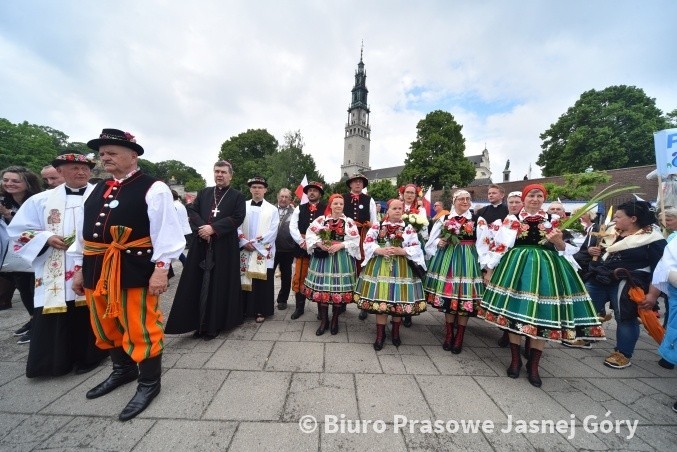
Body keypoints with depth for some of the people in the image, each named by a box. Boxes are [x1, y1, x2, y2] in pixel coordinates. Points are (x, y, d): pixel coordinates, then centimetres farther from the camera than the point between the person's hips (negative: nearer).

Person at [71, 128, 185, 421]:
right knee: (106, 327, 21)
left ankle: (149, 383, 20)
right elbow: (85, 232, 20)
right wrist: (80, 268, 19)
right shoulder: (98, 190, 15)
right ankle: (123, 371, 43)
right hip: (97, 270, 8)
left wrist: (161, 268, -19)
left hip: (135, 270, -8)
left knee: (140, 329, 1)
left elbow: (165, 232, -14)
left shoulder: (153, 189, -8)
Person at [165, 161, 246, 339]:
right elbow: (191, 210, 5)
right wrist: (202, 226, -14)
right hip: (201, 245, 4)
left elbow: (238, 218, -10)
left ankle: (214, 325, 15)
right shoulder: (204, 192, 15)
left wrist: (213, 228, -16)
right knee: (198, 284, 7)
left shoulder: (237, 196, 3)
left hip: (224, 247, -4)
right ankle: (199, 323, 19)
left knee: (218, 285, 3)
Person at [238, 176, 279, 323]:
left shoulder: (272, 209, 1)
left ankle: (261, 311, 16)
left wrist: (256, 243, -13)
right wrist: (245, 243, -12)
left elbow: (272, 232, -6)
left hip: (263, 252, -2)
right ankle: (244, 309, 23)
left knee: (262, 282, 3)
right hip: (245, 251, 2)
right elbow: (237, 227, 2)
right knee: (244, 281, 8)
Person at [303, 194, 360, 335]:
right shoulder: (321, 219, 5)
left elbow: (355, 240, -2)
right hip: (322, 257, 1)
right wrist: (319, 244, -15)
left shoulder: (349, 222, 5)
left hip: (341, 258, 0)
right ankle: (324, 320, 20)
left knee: (338, 288, 3)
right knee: (322, 287, 2)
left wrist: (341, 245, -15)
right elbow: (310, 234, 1)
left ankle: (335, 320, 23)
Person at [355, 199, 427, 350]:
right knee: (380, 299, 1)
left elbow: (417, 248, -1)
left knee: (399, 300, 6)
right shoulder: (377, 226, 4)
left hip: (401, 268, 1)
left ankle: (395, 332, 30)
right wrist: (380, 250, -17)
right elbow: (367, 243, -2)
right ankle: (380, 334, 18)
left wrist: (402, 251, -17)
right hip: (379, 266, 0)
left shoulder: (409, 228, 3)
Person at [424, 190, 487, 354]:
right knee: (448, 295, 7)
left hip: (468, 260, -1)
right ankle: (449, 334, 24)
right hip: (447, 259, 2)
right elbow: (432, 240, 11)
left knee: (464, 297, 1)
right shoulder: (444, 219, 7)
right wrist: (439, 243, -9)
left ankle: (459, 337, 19)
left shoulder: (478, 221, 2)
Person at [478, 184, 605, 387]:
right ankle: (515, 359, 19)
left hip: (547, 268, 2)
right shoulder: (512, 220, 2)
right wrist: (490, 269, -3)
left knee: (543, 315, 2)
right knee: (515, 311, 2)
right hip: (517, 266, -2)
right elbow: (499, 245, 0)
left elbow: (565, 250, 10)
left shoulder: (553, 220, 10)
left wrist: (558, 241, -13)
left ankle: (533, 364, 19)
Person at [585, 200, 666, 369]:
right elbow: (596, 248, 23)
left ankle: (623, 354, 19)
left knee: (625, 318, 5)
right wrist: (591, 250, 0)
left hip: (626, 285, -6)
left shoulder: (652, 239, -7)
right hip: (599, 279, 6)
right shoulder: (611, 232, 10)